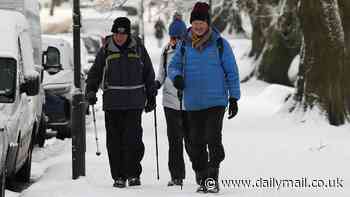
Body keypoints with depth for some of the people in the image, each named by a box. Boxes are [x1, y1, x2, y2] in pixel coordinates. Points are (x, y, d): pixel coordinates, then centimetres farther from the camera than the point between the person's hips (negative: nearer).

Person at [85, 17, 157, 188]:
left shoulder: (138, 48, 7)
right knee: (114, 140, 0)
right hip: (112, 102, 1)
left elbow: (148, 73, 14)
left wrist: (151, 96, 14)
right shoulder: (106, 50, 6)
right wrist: (91, 91, -2)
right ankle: (118, 177, 6)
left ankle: (133, 174, 2)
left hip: (134, 102, -1)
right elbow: (95, 72, 12)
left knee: (133, 138, -9)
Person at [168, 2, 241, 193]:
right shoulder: (184, 45, 6)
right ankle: (202, 180, 16)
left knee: (213, 139, -14)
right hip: (193, 103, 3)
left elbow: (231, 72, 3)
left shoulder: (220, 44, 0)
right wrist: (176, 76, -12)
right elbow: (173, 65, 12)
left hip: (216, 101, -3)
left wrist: (233, 97, -2)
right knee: (196, 143, 6)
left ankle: (213, 179, -7)